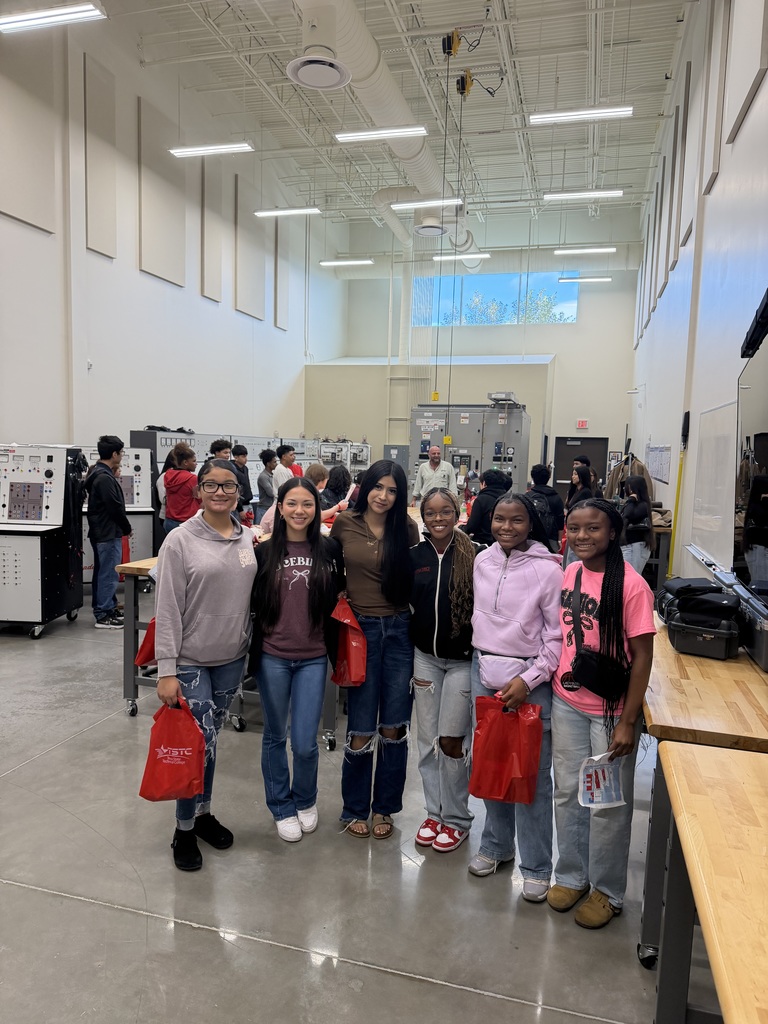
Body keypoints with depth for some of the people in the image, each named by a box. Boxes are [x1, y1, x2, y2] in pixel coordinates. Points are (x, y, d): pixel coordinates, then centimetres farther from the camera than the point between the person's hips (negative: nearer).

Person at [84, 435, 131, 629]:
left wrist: (114, 478, 10)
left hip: (103, 532, 10)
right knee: (108, 574, -4)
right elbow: (115, 507, -21)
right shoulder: (104, 477, -19)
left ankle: (109, 608, 27)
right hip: (108, 533, -10)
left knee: (105, 573, 17)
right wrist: (127, 528, -8)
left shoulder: (101, 473, 12)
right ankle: (103, 616, 3)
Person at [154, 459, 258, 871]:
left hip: (232, 659, 4)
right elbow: (167, 610, -12)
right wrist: (166, 670, -14)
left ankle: (202, 812, 36)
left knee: (208, 740, 17)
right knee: (199, 743, -2)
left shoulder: (248, 540, 2)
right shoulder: (181, 540, -11)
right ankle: (184, 830, 19)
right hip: (191, 660, -4)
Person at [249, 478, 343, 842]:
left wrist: (336, 646, -1)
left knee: (305, 743, 3)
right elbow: (251, 603, 2)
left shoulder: (329, 549, -3)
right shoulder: (264, 551, -4)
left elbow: (337, 599, 6)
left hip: (313, 658, 0)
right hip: (272, 657, 0)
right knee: (275, 737, 14)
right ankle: (281, 807, 36)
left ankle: (305, 800, 33)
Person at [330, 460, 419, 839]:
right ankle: (354, 809, 26)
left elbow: (417, 577, 8)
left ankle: (384, 807, 29)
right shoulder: (344, 524, -2)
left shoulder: (406, 528, 0)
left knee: (394, 725, 9)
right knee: (362, 728, 4)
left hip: (399, 630, 2)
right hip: (361, 629, -1)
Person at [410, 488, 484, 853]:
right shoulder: (414, 556, 1)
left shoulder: (475, 555, -9)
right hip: (425, 657, 4)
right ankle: (434, 812, 30)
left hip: (462, 659, -3)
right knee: (428, 739, 11)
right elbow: (405, 604, 8)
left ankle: (457, 818, 22)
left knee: (451, 740, 1)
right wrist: (408, 655, 7)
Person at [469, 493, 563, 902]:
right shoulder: (482, 561, 4)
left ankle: (536, 867, 20)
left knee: (532, 773, 3)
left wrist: (528, 680, -15)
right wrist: (483, 659, 12)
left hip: (529, 679, -5)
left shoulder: (548, 570, -12)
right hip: (484, 672, 5)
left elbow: (558, 637, -9)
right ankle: (496, 845, 35)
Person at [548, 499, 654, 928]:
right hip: (567, 703, 5)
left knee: (607, 802, 10)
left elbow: (642, 657, -14)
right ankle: (571, 875, 37)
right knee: (567, 791, 16)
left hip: (611, 711, -5)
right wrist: (552, 683, 9)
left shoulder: (631, 585, -17)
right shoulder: (570, 573, 0)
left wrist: (628, 722, -14)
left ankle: (607, 892, 31)